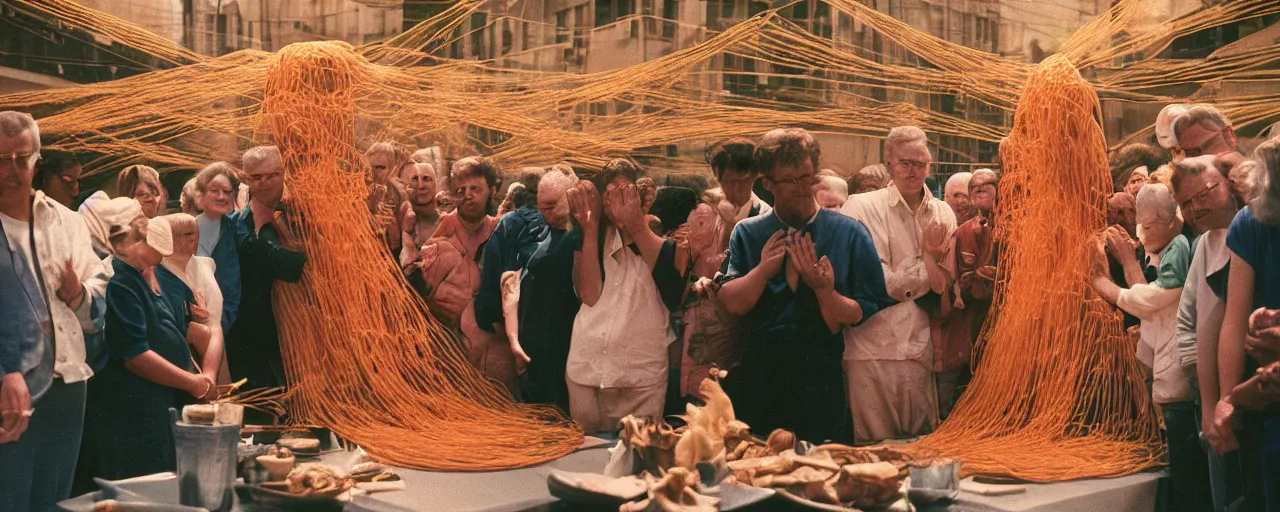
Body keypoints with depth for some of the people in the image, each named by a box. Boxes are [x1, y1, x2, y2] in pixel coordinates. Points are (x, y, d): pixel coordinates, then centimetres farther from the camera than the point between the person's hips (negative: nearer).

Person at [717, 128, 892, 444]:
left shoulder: (849, 234, 1)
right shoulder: (747, 234, 6)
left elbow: (869, 314, -5)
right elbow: (732, 303, -4)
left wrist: (825, 290, -19)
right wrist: (763, 268, -17)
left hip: (822, 385, -1)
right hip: (759, 385, 1)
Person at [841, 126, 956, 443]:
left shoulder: (943, 214, 12)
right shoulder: (861, 208, -3)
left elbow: (944, 288, 8)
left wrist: (928, 256, -10)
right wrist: (927, 268, -4)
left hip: (923, 350, 4)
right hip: (874, 349, -4)